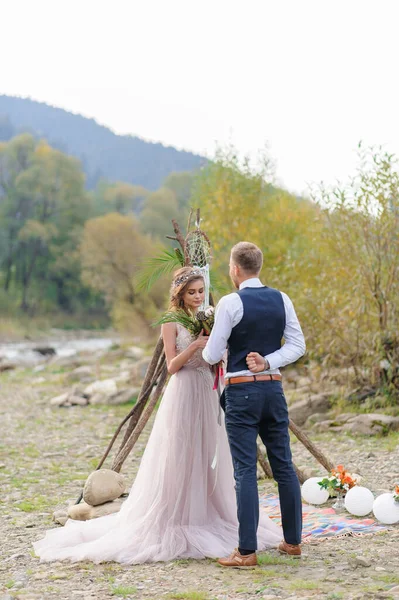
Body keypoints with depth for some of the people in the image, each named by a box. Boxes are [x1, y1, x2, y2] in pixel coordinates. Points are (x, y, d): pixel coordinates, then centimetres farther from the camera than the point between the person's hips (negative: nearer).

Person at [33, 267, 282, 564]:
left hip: (209, 394, 6)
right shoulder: (172, 322, -4)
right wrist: (194, 346, -23)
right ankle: (175, 523, 3)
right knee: (180, 459, -4)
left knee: (208, 458, 10)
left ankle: (207, 518, 20)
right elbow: (172, 366, -9)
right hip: (183, 394, -6)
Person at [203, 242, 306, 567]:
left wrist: (206, 347, 13)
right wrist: (268, 362, -3)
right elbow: (298, 346, 3)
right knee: (284, 465, 12)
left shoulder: (230, 303, -11)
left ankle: (247, 551, -2)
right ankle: (293, 540, 22)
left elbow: (213, 355, -8)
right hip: (273, 387, 5)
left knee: (246, 470, -4)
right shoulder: (282, 299, 5)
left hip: (241, 391, -5)